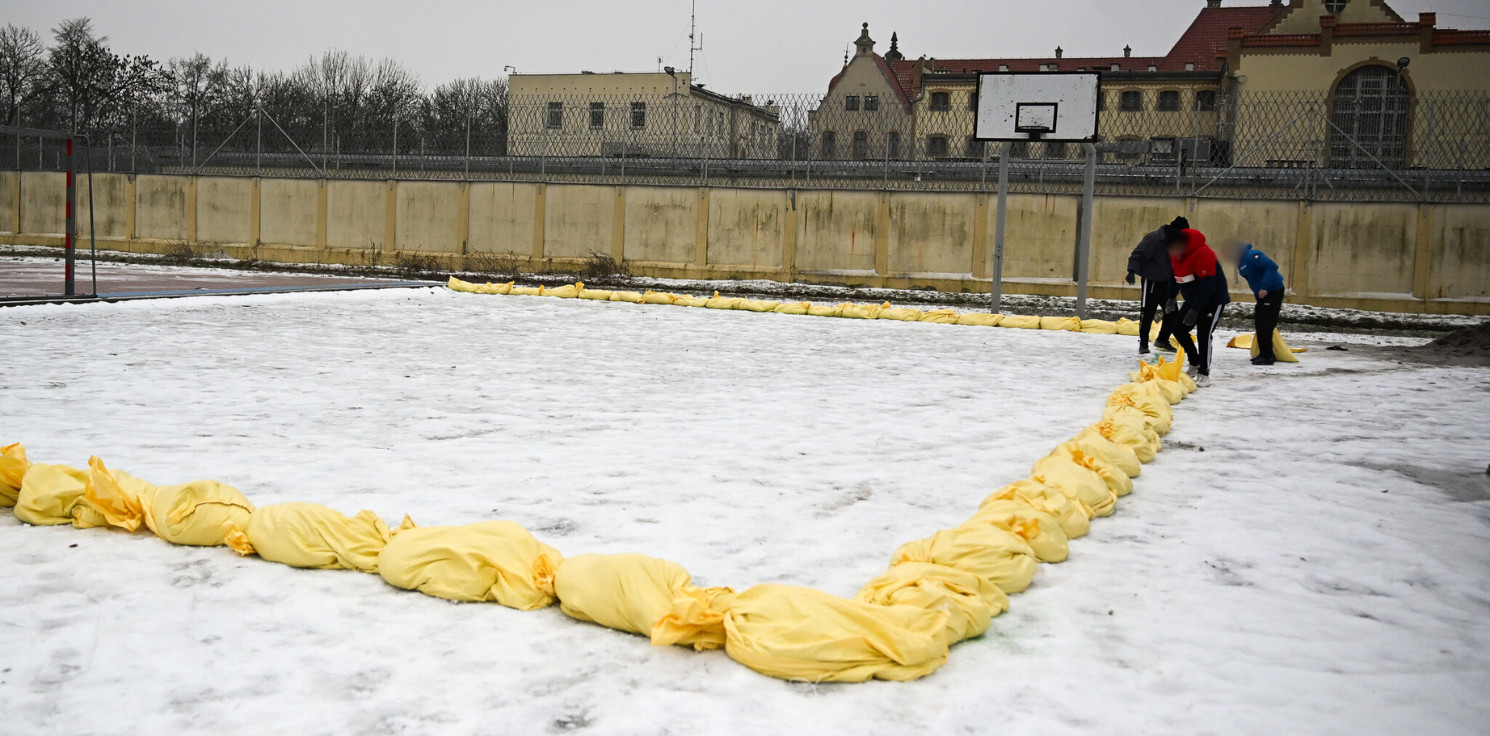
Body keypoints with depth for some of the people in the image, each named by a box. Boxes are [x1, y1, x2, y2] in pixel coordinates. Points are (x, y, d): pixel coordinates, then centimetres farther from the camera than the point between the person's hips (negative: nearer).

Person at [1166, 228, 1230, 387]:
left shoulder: (1202, 253, -31)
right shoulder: (1175, 254, -5)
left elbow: (1207, 286, -31)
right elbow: (1174, 275, 13)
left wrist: (1195, 310, -31)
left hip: (1214, 299, -8)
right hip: (1193, 299, 8)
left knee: (1204, 334, -14)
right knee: (1178, 329, 6)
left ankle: (1204, 374, -3)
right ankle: (1195, 363, 22)